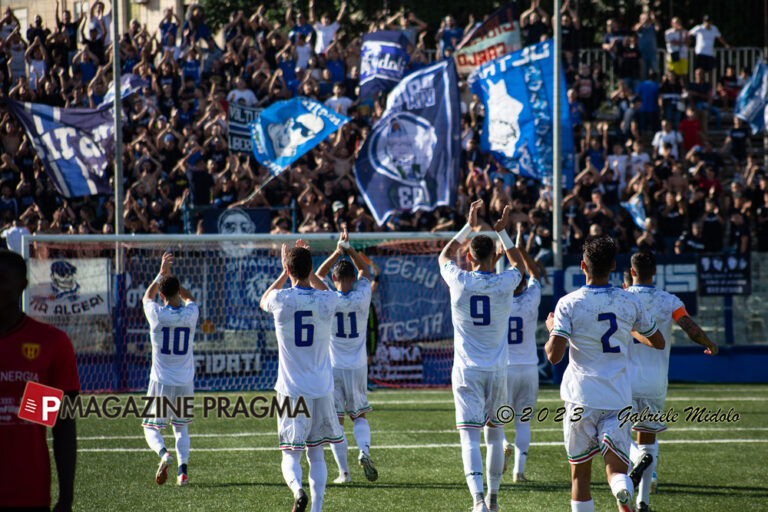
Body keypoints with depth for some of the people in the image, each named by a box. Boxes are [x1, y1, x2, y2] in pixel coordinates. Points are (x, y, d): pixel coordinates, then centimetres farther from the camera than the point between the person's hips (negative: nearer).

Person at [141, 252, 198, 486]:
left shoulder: (156, 314, -10)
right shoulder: (190, 314, -5)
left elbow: (146, 297, 15)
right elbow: (189, 298, 21)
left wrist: (162, 274, 20)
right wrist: (170, 277, 19)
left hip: (161, 382, -3)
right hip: (185, 383, 3)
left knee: (151, 428, 6)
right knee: (181, 427, 18)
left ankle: (163, 453, -24)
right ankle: (183, 469, 1)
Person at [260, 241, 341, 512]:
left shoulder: (281, 299, -8)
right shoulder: (326, 300, -3)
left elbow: (263, 301, 19)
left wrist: (284, 272, 23)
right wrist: (307, 265, 27)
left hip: (291, 390, -2)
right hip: (322, 389, 2)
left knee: (291, 454, -2)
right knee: (316, 454, 13)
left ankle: (297, 488, -30)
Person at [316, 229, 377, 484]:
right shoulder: (361, 298, -7)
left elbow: (318, 275, 7)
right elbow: (365, 270, 10)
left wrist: (338, 252, 1)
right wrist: (349, 249, 3)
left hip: (333, 368, -2)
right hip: (358, 367, 2)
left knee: (336, 421, 4)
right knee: (359, 416, 16)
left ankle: (343, 471, 0)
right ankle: (364, 450, -11)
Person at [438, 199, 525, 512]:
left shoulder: (459, 282, -7)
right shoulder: (504, 284, -6)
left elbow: (444, 256, 17)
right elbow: (518, 264, 20)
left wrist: (469, 226, 21)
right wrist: (503, 231, 24)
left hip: (467, 371, -2)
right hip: (497, 370, 2)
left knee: (470, 437, -8)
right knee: (495, 433, 17)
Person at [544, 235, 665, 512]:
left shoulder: (568, 304, -7)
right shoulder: (629, 302, 3)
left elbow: (554, 355, -13)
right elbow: (658, 342, 15)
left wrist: (551, 329, 7)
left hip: (581, 398, -2)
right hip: (618, 399, 2)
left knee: (580, 474, 12)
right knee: (616, 469, -1)